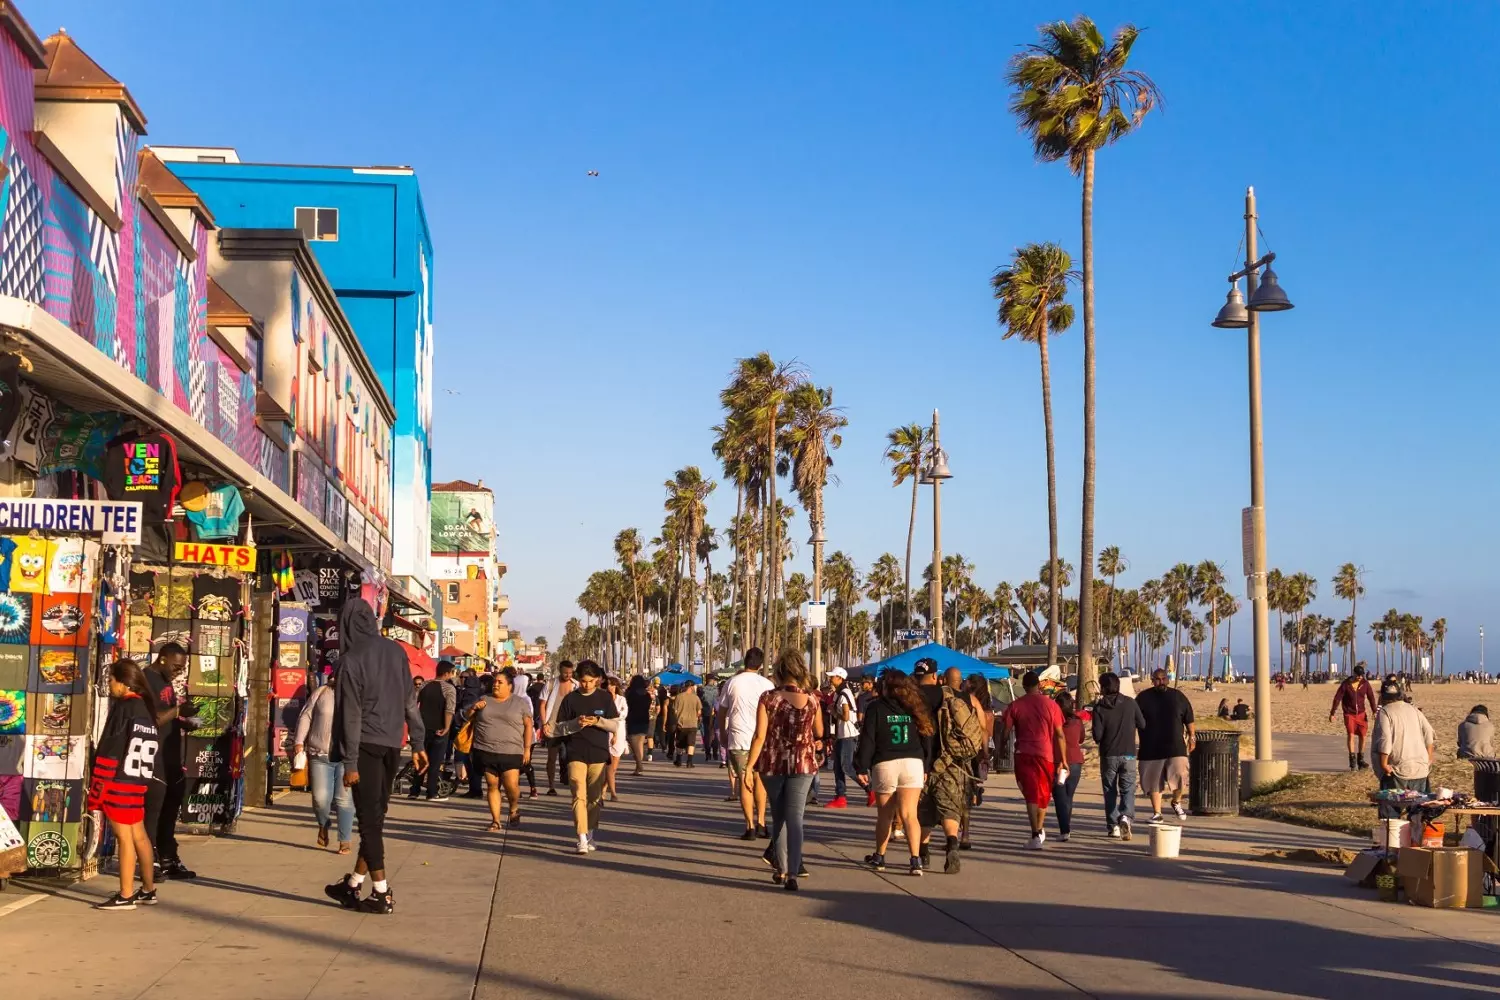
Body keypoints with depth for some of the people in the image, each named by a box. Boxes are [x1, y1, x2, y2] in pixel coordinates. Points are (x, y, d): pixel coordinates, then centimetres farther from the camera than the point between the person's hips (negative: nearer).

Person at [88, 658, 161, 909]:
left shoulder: (123, 707, -12)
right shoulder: (147, 708, 11)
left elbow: (108, 748, -13)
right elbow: (153, 747, 13)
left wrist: (98, 784, -12)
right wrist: (144, 777, 15)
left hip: (118, 781, -8)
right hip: (138, 781, 8)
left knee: (124, 836, -5)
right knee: (138, 834, 15)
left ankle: (125, 896, -2)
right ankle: (148, 890, 23)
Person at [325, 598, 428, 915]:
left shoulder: (351, 659, -11)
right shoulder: (395, 651, 4)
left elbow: (351, 714, -13)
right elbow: (410, 702, 8)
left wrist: (349, 762, -10)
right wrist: (418, 744, 13)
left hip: (366, 746, -6)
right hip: (392, 745, 6)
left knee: (369, 818, 0)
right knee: (375, 816, 13)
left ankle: (382, 894, 1)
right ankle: (354, 883, 24)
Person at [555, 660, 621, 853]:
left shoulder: (605, 697, 4)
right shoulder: (570, 698, 3)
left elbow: (616, 725, 3)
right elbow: (560, 727, 3)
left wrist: (598, 721, -15)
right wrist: (576, 723, -15)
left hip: (599, 755, 1)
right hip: (576, 755, -1)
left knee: (595, 798, 8)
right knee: (579, 796, -11)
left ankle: (591, 836, 21)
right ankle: (582, 839, -14)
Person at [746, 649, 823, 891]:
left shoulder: (768, 698, -9)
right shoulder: (811, 699, -4)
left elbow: (760, 736, -11)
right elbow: (819, 733, 9)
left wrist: (749, 767, -7)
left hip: (772, 763, 0)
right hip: (802, 763, 0)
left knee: (779, 817, 16)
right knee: (795, 817, -1)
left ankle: (781, 869, 21)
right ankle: (792, 873, -11)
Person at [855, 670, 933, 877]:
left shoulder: (876, 708, 0)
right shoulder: (914, 708, 8)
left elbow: (867, 740, -3)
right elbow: (926, 738, 12)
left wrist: (861, 768, 0)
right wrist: (925, 767, 20)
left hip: (884, 765, -2)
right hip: (913, 764, 2)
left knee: (885, 815, 12)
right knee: (909, 814, -4)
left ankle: (879, 857, 25)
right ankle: (915, 860, -16)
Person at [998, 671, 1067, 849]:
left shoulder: (1015, 706, 0)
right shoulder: (1050, 704, -1)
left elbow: (1005, 733, -2)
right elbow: (1060, 735, -2)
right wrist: (1063, 760, 2)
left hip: (1023, 754, -1)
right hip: (1046, 754, 1)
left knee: (1030, 794, 1)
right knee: (1043, 794, 18)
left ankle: (1036, 835, -10)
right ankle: (1040, 830, 27)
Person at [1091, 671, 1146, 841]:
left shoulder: (1099, 707, -8)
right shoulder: (1130, 703, -2)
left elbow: (1097, 735, -11)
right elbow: (1142, 725, 4)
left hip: (1108, 755, -1)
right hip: (1128, 754, 1)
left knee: (1110, 792, 10)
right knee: (1128, 789, 5)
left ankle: (1113, 826, 8)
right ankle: (1126, 816, -20)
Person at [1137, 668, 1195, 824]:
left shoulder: (1178, 697, 6)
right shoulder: (1143, 698, 3)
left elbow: (1189, 720, 12)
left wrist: (1192, 737, 8)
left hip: (1176, 747, 0)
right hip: (1151, 749, 0)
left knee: (1180, 776, -11)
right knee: (1154, 782, 4)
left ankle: (1176, 802, 18)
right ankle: (1156, 813, 15)